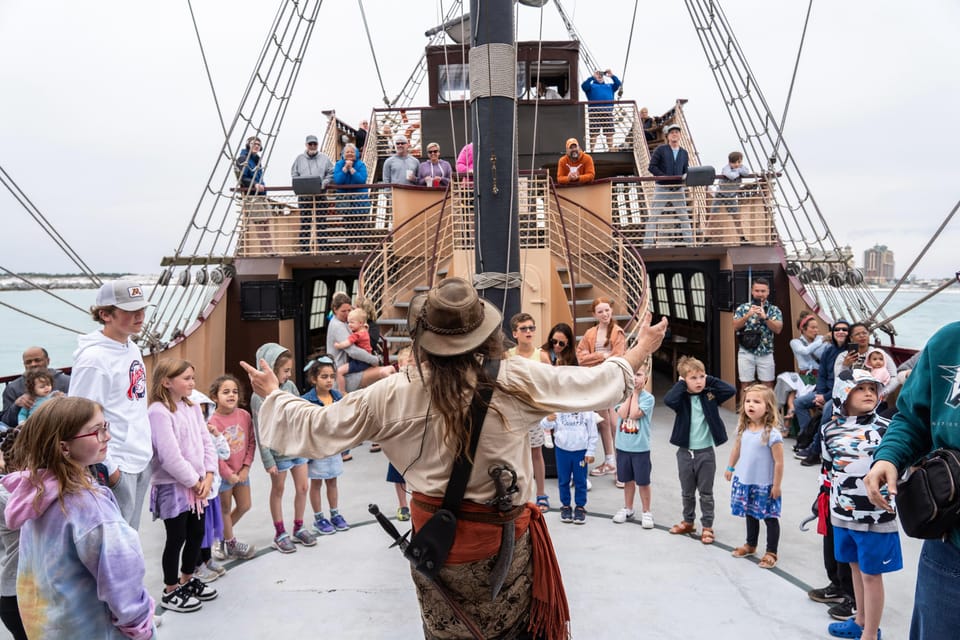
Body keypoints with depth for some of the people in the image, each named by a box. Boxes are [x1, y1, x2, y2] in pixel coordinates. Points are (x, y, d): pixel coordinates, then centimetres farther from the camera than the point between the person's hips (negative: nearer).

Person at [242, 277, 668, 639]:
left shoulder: (394, 395, -15)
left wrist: (272, 393, 12)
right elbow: (597, 383, -5)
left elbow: (315, 429, -6)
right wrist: (641, 349, 12)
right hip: (501, 541, -1)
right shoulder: (516, 381, -17)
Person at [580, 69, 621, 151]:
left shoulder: (609, 86, 30)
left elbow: (618, 84, 17)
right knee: (594, 133, -8)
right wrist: (592, 77, -4)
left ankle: (611, 149, 8)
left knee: (610, 133, 1)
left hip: (608, 112, 3)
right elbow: (584, 86, 0)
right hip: (595, 112, -3)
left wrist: (612, 76, 5)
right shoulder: (591, 86, 19)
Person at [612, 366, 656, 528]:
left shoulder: (648, 397, -9)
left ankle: (646, 512, 21)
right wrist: (630, 393, -11)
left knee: (643, 481, 5)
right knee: (627, 479, 17)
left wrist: (635, 393, -13)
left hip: (640, 447, -3)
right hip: (623, 446, 3)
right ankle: (628, 509, 32)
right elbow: (622, 414, -16)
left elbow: (634, 414, -23)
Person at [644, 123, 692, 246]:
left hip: (678, 189, 4)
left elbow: (685, 170, 18)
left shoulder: (684, 153, 12)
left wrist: (685, 176, -7)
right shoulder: (660, 150, -1)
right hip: (662, 188, -4)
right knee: (654, 216, -5)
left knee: (684, 216, 8)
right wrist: (665, 177, -17)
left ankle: (689, 241, 16)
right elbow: (652, 166, -7)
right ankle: (648, 243, -4)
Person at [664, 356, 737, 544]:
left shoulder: (710, 396, -4)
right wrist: (681, 383, -18)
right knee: (687, 492, 17)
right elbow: (668, 400, -30)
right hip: (685, 452, 0)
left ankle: (707, 527, 23)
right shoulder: (682, 398, -9)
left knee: (706, 493, 11)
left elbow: (731, 390, -16)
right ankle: (688, 522, 35)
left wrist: (710, 380, -11)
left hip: (706, 452, 0)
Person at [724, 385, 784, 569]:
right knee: (750, 514, 22)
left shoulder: (772, 433, -23)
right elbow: (737, 448, 13)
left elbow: (778, 462, -18)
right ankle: (750, 545, 40)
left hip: (764, 485, -6)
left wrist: (776, 485, -14)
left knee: (770, 518, 9)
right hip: (744, 481, 6)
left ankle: (771, 553, 22)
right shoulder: (743, 428, -3)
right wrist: (730, 467, 19)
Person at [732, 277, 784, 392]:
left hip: (766, 353, 1)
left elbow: (778, 329, -8)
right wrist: (748, 315, -19)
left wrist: (765, 317, -20)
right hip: (746, 353, 0)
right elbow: (735, 327, -5)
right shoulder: (743, 308, 4)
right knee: (746, 385, 3)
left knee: (768, 385, 5)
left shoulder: (774, 309, 5)